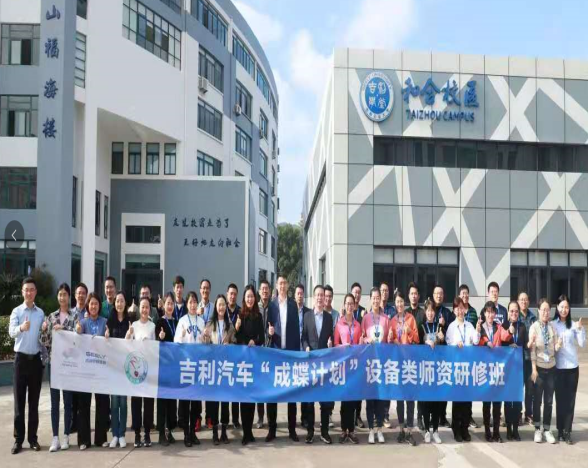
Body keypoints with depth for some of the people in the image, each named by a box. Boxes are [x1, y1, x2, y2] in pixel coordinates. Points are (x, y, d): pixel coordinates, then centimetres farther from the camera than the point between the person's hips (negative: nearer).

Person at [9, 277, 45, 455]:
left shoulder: (41, 313, 7)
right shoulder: (16, 311, -3)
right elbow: (11, 332, -20)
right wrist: (21, 328, -39)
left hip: (36, 358, 3)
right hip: (21, 358, -3)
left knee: (34, 401, 7)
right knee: (19, 400, -1)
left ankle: (33, 438, 13)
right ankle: (18, 439, 5)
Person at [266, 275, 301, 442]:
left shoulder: (293, 304, 7)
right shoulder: (271, 305, 5)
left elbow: (297, 329, 4)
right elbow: (268, 327, 6)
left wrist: (297, 351, -2)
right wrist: (269, 332, -18)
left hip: (290, 350, 1)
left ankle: (292, 429, 12)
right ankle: (272, 428, 9)